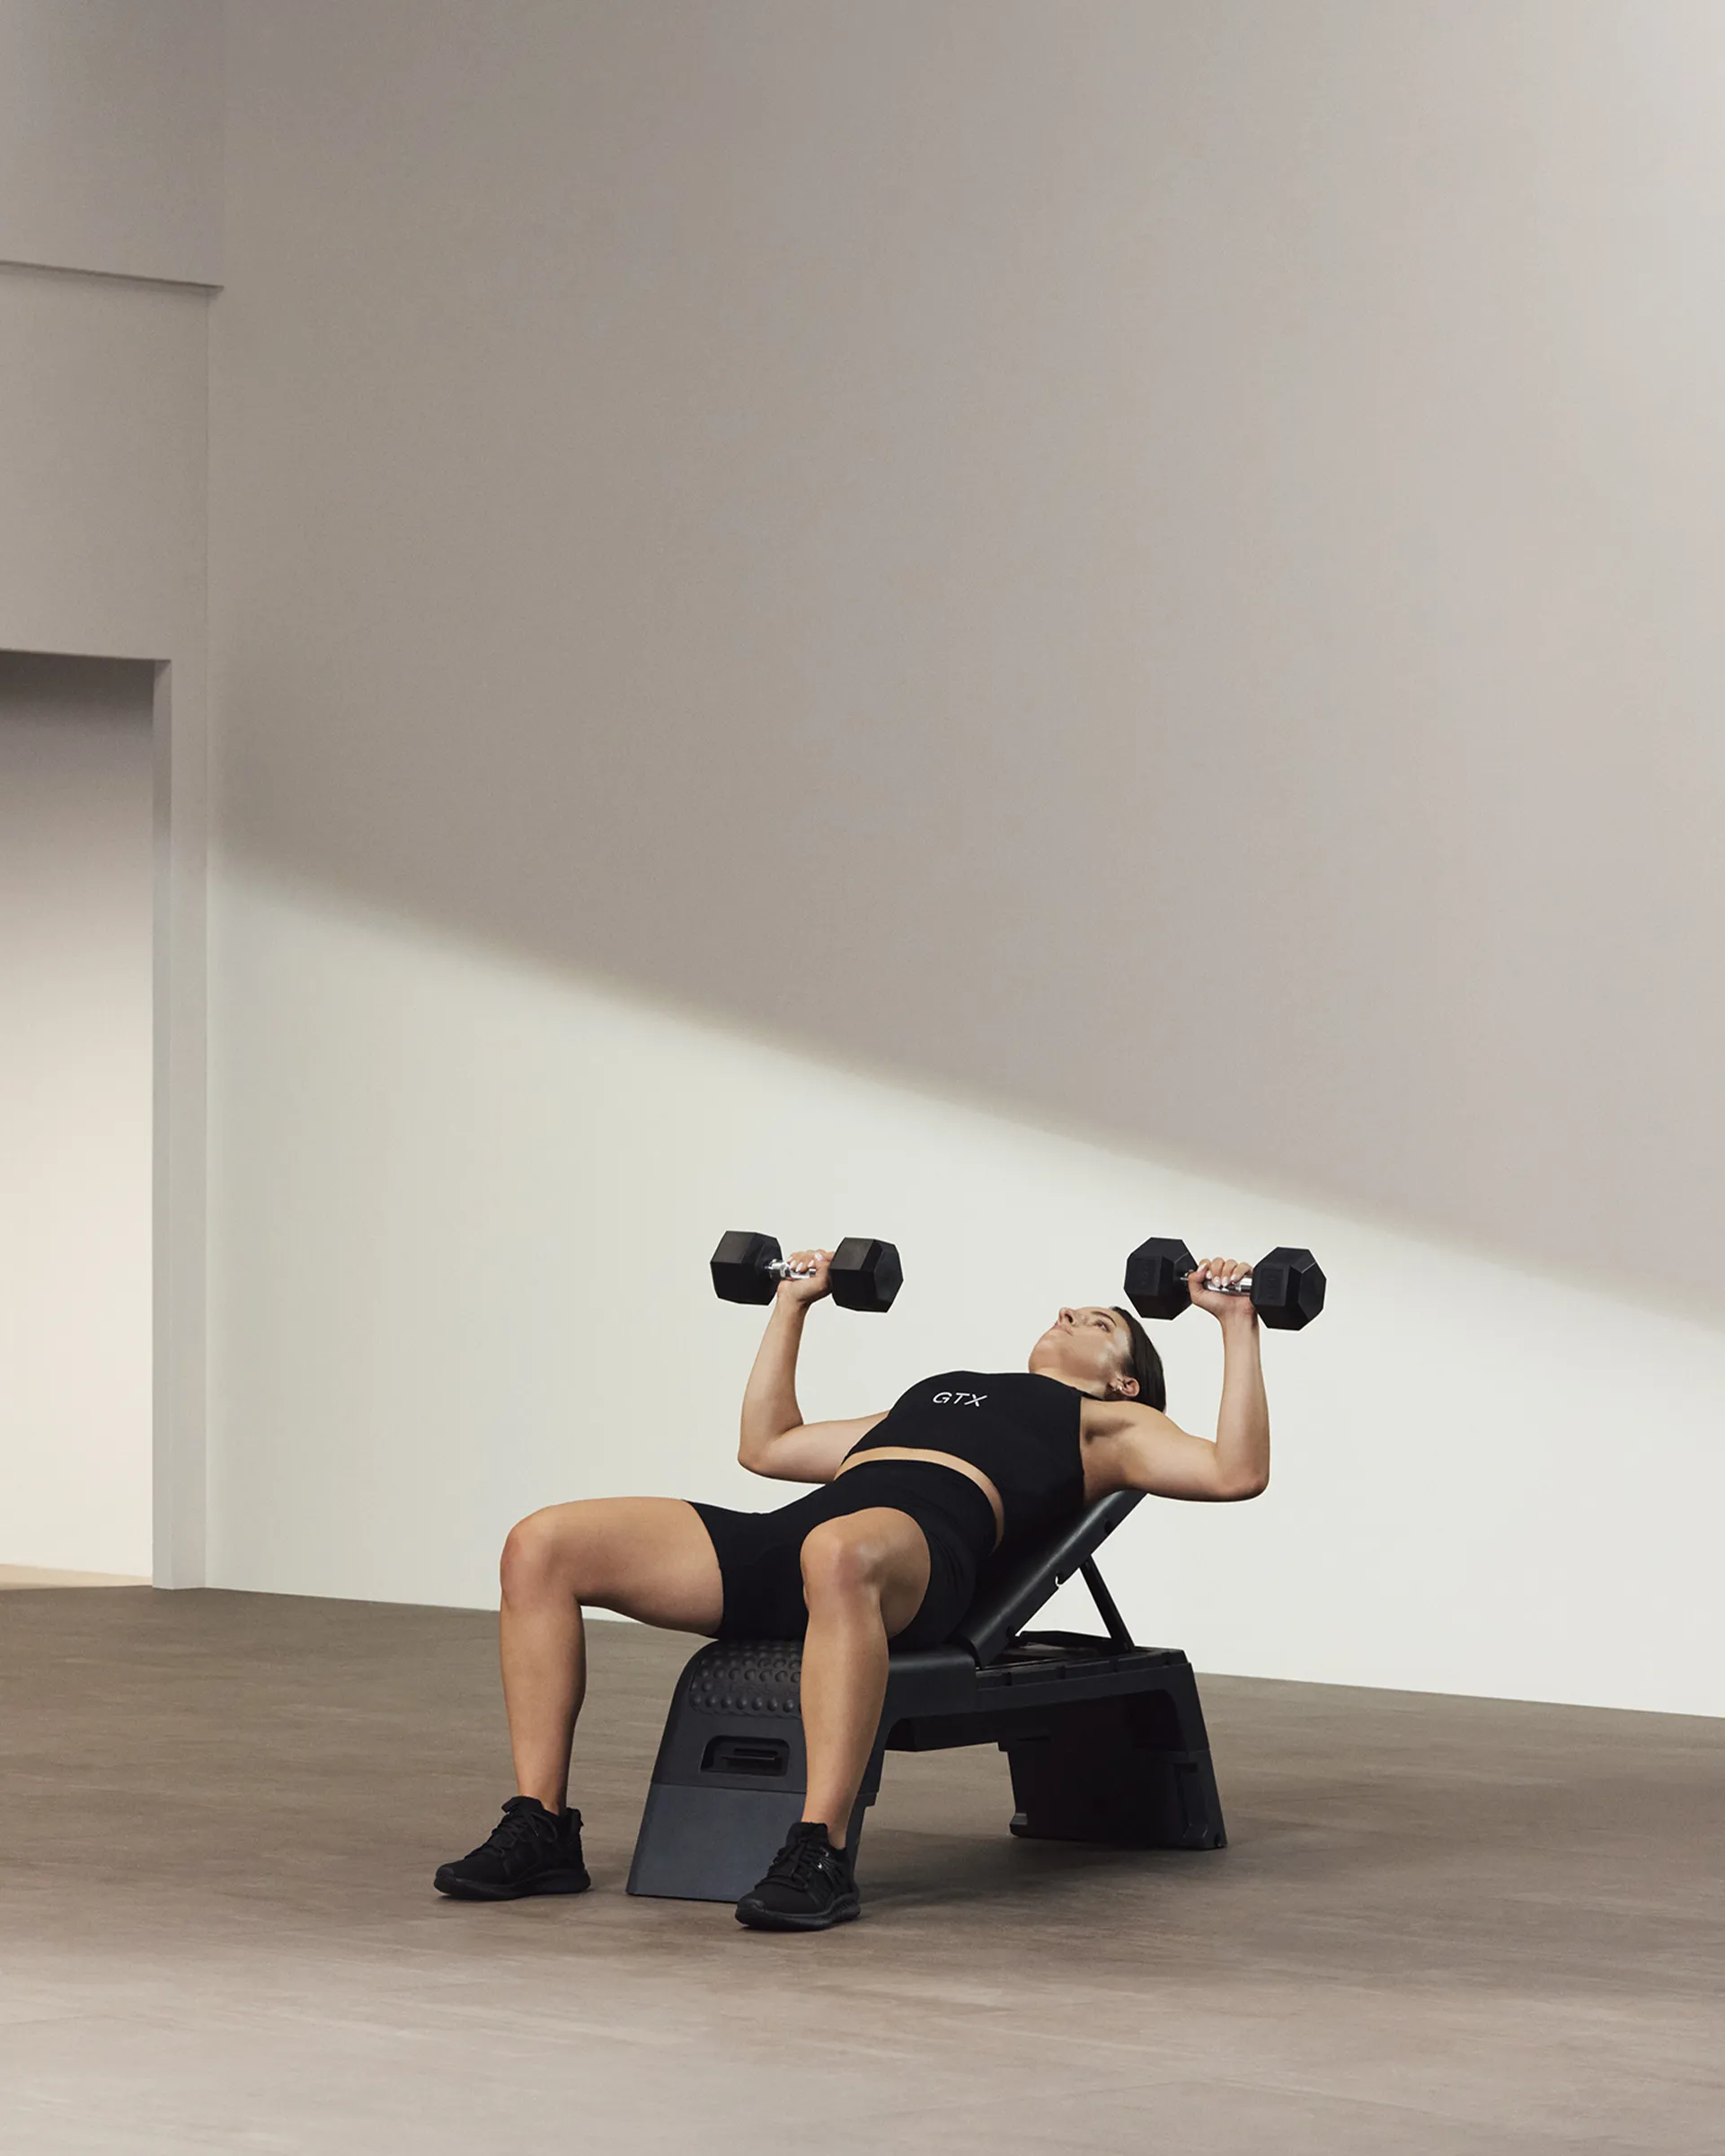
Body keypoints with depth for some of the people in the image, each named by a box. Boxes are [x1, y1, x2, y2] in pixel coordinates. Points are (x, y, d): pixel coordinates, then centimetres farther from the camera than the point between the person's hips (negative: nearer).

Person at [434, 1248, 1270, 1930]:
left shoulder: (1108, 1424, 27)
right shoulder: (927, 1397, 44)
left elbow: (1235, 1471, 10)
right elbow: (765, 1445, 47)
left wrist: (1238, 1325, 13)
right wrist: (791, 1306, 51)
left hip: (926, 1532, -6)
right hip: (788, 1536, 7)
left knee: (836, 1555, -48)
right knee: (542, 1545, -14)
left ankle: (820, 1855, -46)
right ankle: (540, 1829, -14)